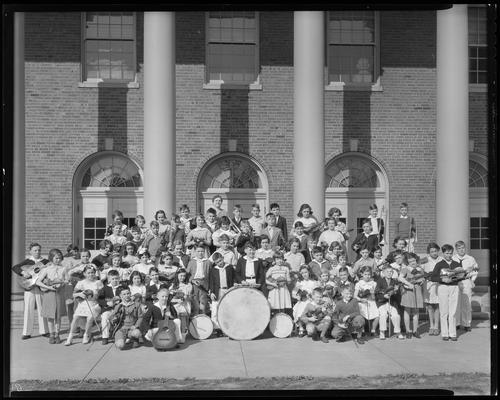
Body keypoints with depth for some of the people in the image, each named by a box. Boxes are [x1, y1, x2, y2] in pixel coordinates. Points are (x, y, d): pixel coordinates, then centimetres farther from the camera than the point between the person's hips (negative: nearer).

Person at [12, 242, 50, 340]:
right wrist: (23, 273, -15)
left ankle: (44, 331, 14)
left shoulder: (45, 262, 8)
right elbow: (14, 268, -1)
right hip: (29, 287, 0)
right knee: (28, 309, 1)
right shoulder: (27, 261, 6)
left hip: (41, 288, 0)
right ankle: (27, 333, 7)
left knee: (42, 309, 5)